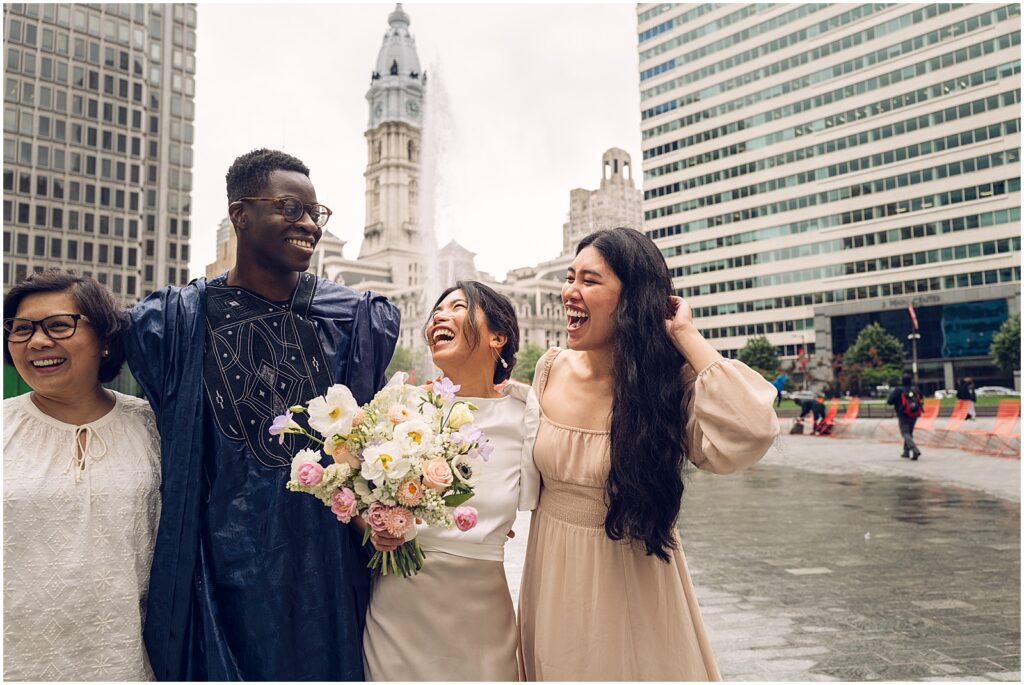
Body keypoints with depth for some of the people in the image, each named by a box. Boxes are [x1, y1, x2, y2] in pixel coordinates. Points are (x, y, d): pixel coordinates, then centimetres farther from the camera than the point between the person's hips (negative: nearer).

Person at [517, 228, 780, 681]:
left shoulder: (670, 383, -16)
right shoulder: (551, 368, -5)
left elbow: (749, 434, -37)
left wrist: (685, 336, -28)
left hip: (629, 583, -4)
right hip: (552, 579, 4)